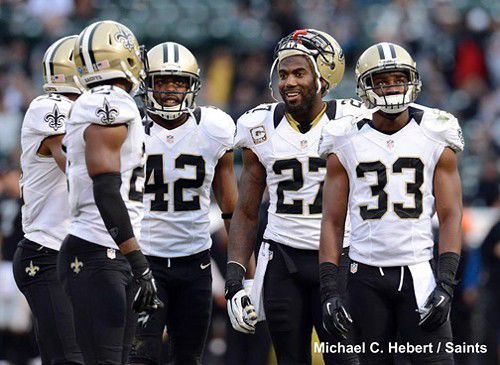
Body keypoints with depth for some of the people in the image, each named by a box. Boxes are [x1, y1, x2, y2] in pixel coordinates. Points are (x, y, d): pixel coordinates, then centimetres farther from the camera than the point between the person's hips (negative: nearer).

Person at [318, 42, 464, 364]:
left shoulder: (435, 140, 3)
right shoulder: (347, 144, 5)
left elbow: (451, 216, 0)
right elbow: (333, 222, 6)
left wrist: (446, 283, -11)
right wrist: (330, 290, -3)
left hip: (418, 271, -1)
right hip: (367, 274, 1)